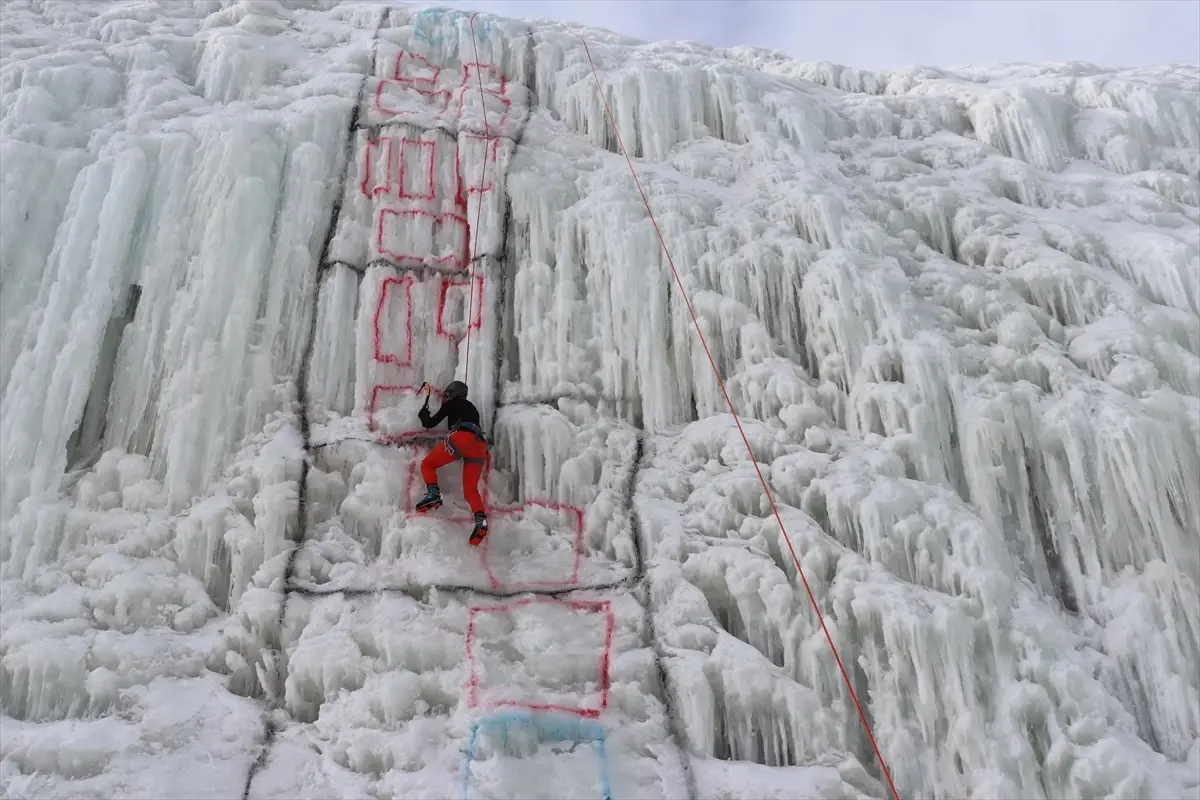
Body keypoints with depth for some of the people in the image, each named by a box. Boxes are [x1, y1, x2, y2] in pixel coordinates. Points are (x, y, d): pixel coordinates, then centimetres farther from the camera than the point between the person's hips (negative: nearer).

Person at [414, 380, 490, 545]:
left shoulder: (452, 403, 19)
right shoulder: (472, 408, 37)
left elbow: (430, 423, 19)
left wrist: (423, 413, 38)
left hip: (461, 437, -6)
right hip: (480, 446, 6)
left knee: (428, 464, 10)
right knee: (470, 490, 4)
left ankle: (433, 493, -17)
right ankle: (481, 519, -22)